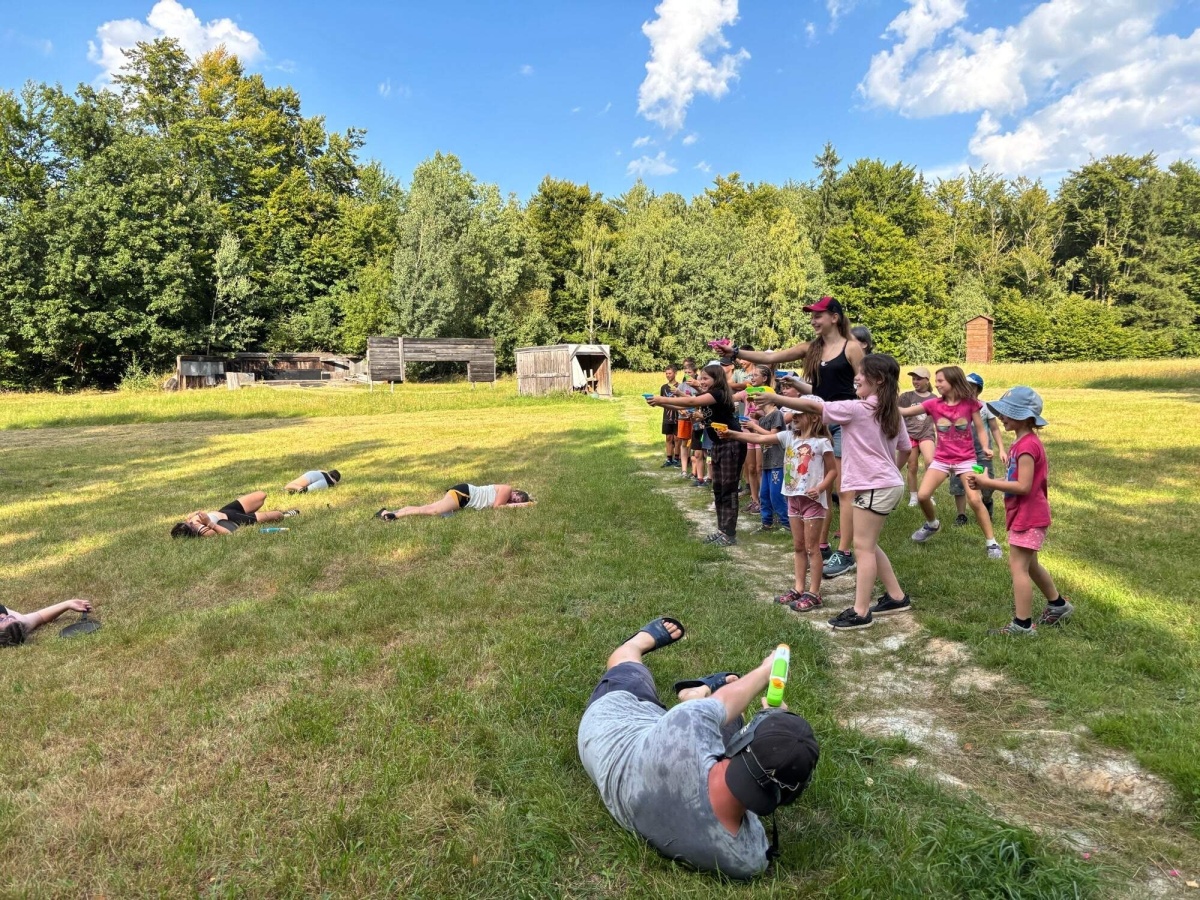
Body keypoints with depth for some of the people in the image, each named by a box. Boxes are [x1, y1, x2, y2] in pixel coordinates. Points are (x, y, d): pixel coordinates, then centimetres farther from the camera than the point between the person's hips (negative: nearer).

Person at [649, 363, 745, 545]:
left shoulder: (719, 394, -17)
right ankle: (722, 530, 18)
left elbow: (691, 402, -30)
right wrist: (660, 403, -13)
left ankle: (730, 534, 0)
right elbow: (684, 406, 1)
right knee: (718, 488, 11)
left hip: (732, 445, -10)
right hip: (718, 445, 10)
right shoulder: (705, 396, 11)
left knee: (728, 488, -6)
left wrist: (663, 400, -28)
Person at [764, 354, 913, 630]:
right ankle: (897, 597, 25)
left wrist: (776, 399, -9)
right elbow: (905, 449, 19)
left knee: (863, 546, -6)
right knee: (868, 545, 17)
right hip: (887, 483, 9)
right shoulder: (891, 412, 11)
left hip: (875, 486, -9)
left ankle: (860, 612, -4)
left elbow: (814, 406, -14)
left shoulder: (856, 409, -15)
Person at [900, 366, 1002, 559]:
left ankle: (991, 542, 2)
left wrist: (985, 448, -18)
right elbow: (904, 411, -9)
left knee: (975, 500, -13)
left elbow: (980, 430, -2)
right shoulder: (934, 404, -4)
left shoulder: (970, 403, -8)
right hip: (941, 459, 3)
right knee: (922, 496, -10)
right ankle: (932, 524, 22)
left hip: (966, 459, -2)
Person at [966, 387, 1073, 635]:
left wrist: (989, 483, -20)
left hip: (1028, 517, -10)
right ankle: (1058, 605, 40)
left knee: (1017, 566, -6)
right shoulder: (1024, 442, 11)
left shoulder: (1026, 446, -21)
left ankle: (1022, 625, 0)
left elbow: (1023, 486, -26)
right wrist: (986, 483, 0)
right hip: (1026, 515, 10)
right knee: (1029, 564, 23)